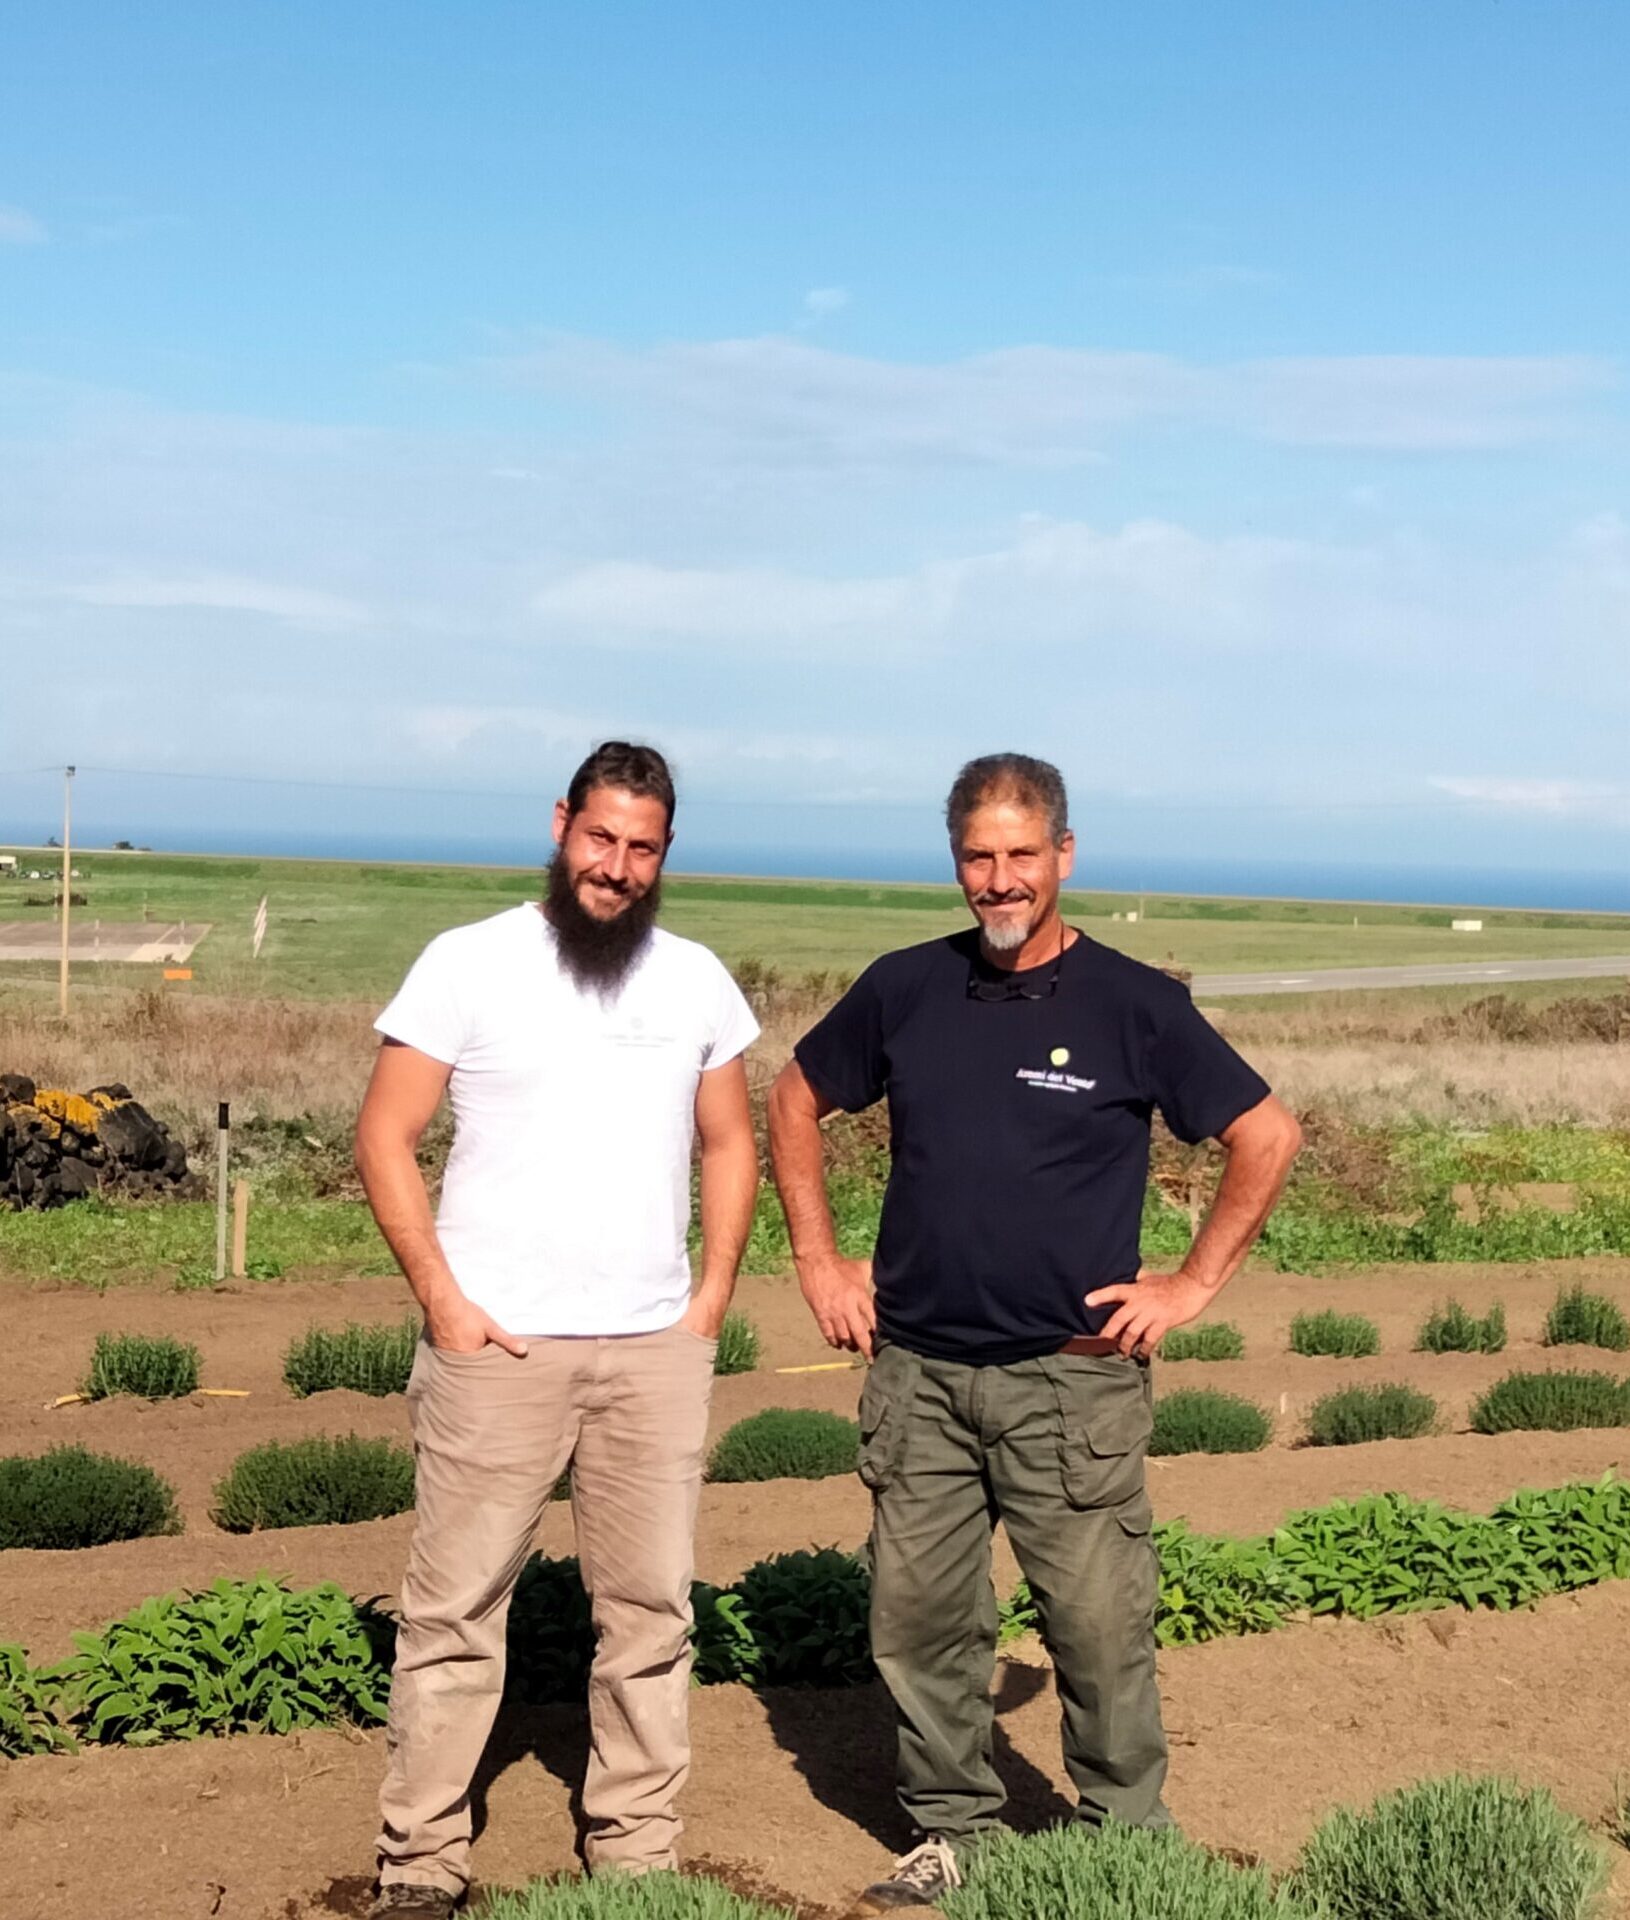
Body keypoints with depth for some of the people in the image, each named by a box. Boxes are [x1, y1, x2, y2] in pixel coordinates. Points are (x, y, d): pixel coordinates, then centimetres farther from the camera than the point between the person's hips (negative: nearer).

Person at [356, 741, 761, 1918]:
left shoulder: (698, 980, 6)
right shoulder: (470, 963, -4)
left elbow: (729, 1144, 15)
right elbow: (386, 1137, -4)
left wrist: (714, 1292, 3)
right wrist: (441, 1297, -11)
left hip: (655, 1347, 4)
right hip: (498, 1344, -3)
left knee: (651, 1607, 8)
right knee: (457, 1603, 2)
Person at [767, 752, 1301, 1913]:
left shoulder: (1135, 1005, -4)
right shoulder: (904, 990, 4)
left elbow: (1267, 1137, 1)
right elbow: (797, 1103, 17)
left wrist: (1192, 1284, -3)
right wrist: (820, 1262, 10)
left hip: (1074, 1375, -3)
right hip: (916, 1372, 3)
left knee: (1102, 1629, -1)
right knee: (921, 1622, 9)